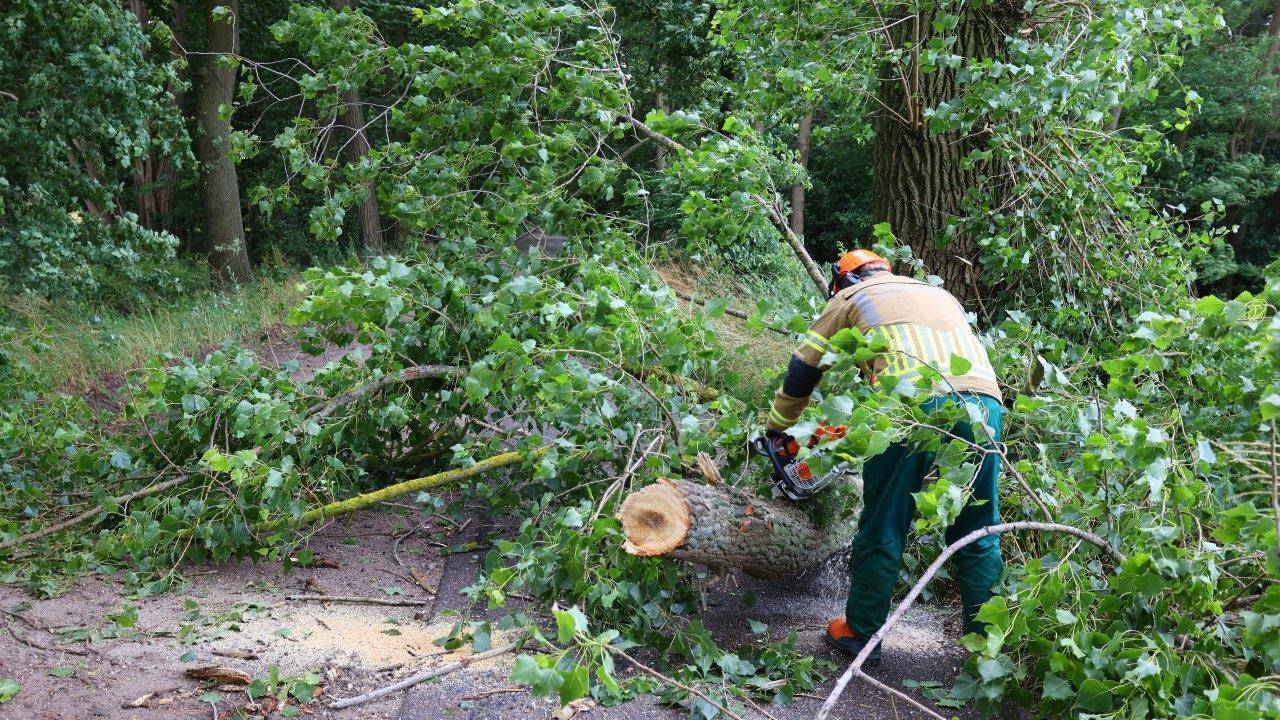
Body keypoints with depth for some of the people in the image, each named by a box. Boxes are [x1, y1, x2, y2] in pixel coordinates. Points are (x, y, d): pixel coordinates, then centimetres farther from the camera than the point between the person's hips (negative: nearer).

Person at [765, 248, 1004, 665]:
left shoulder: (851, 299, 23)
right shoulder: (941, 296, 36)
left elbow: (802, 372, 25)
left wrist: (777, 428, 38)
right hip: (983, 400, 4)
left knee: (883, 529, 9)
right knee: (978, 535, 15)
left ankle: (861, 634, 19)